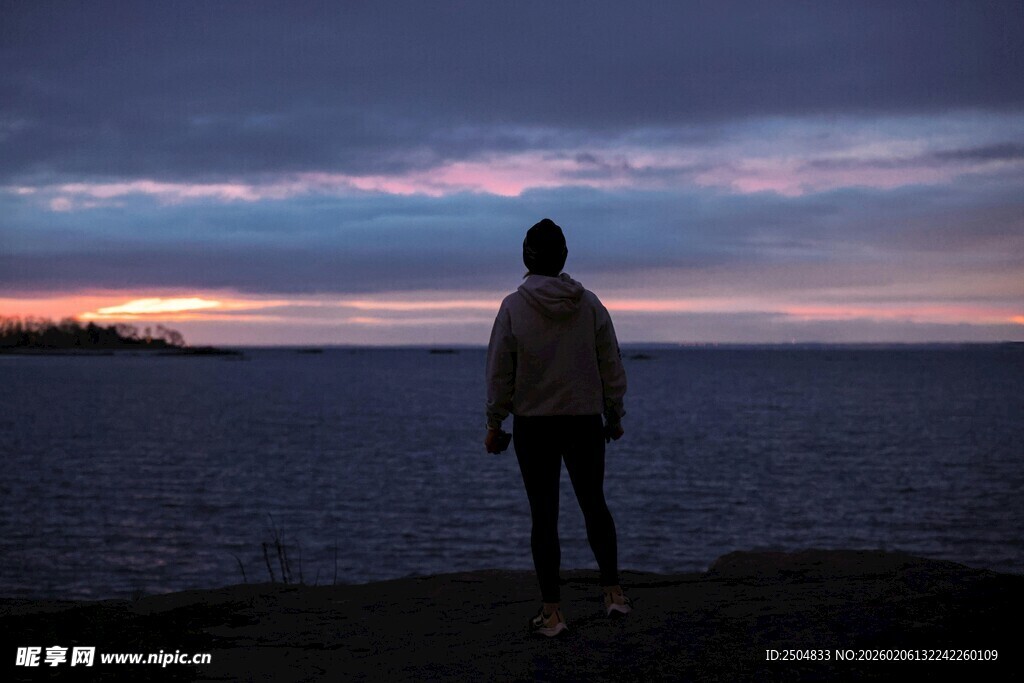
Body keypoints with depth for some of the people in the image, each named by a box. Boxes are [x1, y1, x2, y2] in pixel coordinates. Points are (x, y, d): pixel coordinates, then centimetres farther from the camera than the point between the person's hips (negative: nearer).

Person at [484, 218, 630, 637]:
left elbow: (500, 373, -5)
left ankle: (552, 612, 4)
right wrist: (614, 415, 15)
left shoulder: (513, 308, -7)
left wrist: (494, 423, 5)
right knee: (594, 504, 17)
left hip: (533, 426, -2)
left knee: (543, 515, 3)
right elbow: (612, 367, 3)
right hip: (585, 422, 2)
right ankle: (613, 591, 17)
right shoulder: (590, 304, -1)